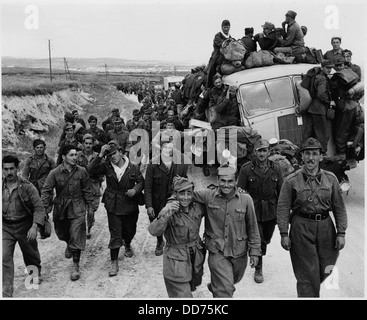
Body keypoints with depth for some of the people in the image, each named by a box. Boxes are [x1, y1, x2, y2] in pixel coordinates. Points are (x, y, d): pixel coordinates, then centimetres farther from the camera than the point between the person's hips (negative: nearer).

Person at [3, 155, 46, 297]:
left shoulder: (27, 187, -14)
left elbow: (39, 208, -14)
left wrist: (34, 227, -24)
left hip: (24, 226, -2)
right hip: (5, 227, 2)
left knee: (31, 255, 17)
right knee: (4, 257, -11)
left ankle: (36, 274, 47)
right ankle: (6, 292, -2)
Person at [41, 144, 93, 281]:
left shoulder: (82, 171, -7)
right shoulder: (55, 173, -10)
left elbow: (87, 190, 3)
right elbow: (46, 191, -7)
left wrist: (89, 206, 6)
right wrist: (46, 207, -12)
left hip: (77, 209, -1)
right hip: (60, 208, 2)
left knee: (76, 238, -6)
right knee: (62, 234, 20)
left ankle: (75, 266, 5)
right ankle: (69, 245, 56)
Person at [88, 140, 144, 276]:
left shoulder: (133, 168, -4)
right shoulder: (107, 167, -4)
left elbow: (141, 181, 4)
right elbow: (91, 169, -16)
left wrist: (135, 189, -16)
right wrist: (100, 155, -23)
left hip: (130, 205, 1)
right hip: (113, 206, -1)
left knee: (130, 230, 17)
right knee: (115, 234, -2)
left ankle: (127, 245, 52)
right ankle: (114, 262, 9)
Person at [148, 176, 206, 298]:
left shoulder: (197, 208, -6)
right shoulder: (170, 211, -21)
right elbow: (154, 231, -34)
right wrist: (164, 215, -52)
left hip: (196, 258, 6)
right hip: (176, 262, -6)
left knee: (193, 285, 27)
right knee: (183, 295, -4)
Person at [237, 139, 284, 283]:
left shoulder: (276, 169, 0)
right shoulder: (246, 169, -7)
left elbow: (281, 192, 5)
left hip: (271, 211, 3)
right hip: (254, 210, -3)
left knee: (266, 239, 17)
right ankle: (258, 269, 15)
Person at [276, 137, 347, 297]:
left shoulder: (331, 179, 4)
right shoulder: (291, 180, -4)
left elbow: (339, 207, 6)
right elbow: (283, 208, -3)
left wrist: (341, 233, 1)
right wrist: (284, 234, -7)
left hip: (325, 226, 3)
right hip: (301, 228, -3)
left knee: (325, 270, 14)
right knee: (307, 274, -1)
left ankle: (312, 289, 43)